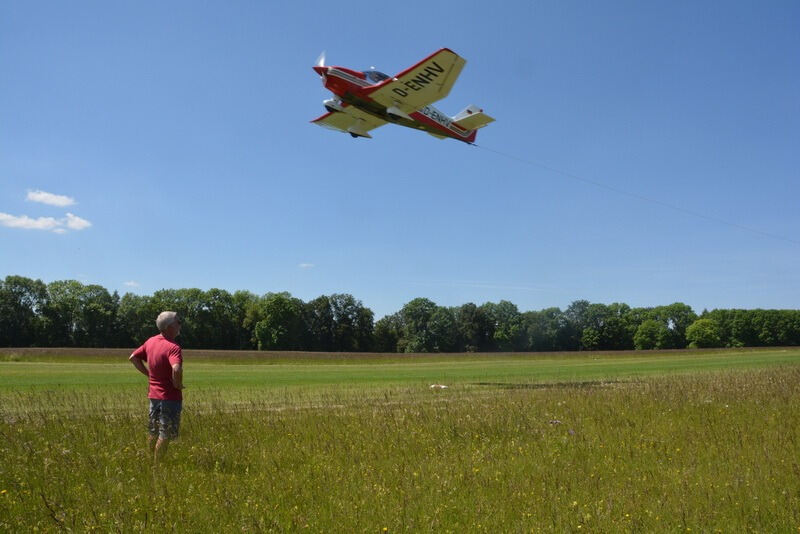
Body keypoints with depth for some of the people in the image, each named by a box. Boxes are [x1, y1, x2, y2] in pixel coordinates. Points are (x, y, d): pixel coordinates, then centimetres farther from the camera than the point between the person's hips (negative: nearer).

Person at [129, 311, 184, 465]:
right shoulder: (173, 347, -22)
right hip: (170, 397, -8)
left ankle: (151, 463, 30)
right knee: (165, 436, 2)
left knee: (154, 433, 19)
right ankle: (157, 467, 7)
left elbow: (133, 358, 14)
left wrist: (148, 374, 12)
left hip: (153, 395, 8)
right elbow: (177, 369, -38)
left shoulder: (151, 342, 4)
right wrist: (178, 385, -20)